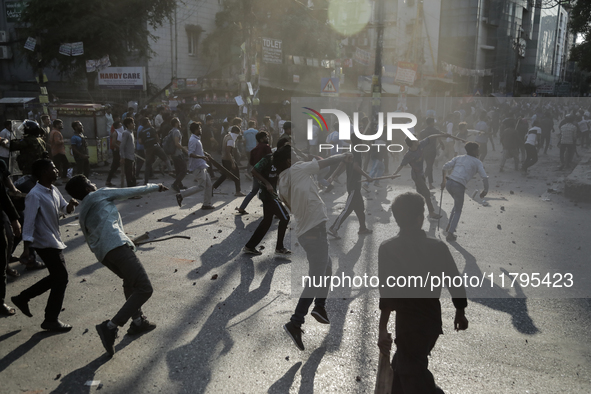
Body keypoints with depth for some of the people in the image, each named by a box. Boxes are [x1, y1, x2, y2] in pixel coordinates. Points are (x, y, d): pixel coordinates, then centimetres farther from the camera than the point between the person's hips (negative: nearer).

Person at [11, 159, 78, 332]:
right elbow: (29, 222, -21)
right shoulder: (35, 195, -19)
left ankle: (22, 298, 31)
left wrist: (70, 205, -7)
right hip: (46, 243, -9)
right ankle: (51, 320, 8)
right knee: (61, 278, -4)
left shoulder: (53, 190, 7)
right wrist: (26, 247, -24)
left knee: (56, 277, 17)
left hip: (55, 241, 9)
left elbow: (64, 209, 17)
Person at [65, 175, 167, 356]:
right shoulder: (101, 194, 10)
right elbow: (133, 191, 13)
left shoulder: (83, 213, 28)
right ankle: (110, 327, -18)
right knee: (144, 289, -13)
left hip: (102, 253, 9)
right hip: (117, 245, -9)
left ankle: (138, 321, 35)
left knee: (130, 282, 31)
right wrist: (154, 187, 28)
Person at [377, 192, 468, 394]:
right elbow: (455, 282, 2)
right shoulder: (438, 247, -3)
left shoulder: (388, 248, -14)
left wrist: (383, 329, -17)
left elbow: (387, 292, -20)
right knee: (403, 364, 26)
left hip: (408, 322, -5)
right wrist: (460, 313, 18)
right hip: (433, 319, 5)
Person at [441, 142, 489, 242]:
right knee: (458, 211, 13)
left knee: (457, 204, 31)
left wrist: (444, 180, 19)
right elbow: (484, 177, -2)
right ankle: (450, 233, 4)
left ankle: (449, 226, 33)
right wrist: (485, 190, 11)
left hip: (449, 182, 5)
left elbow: (445, 167, 10)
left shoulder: (459, 157, 20)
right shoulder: (477, 162, 8)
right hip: (459, 187, -5)